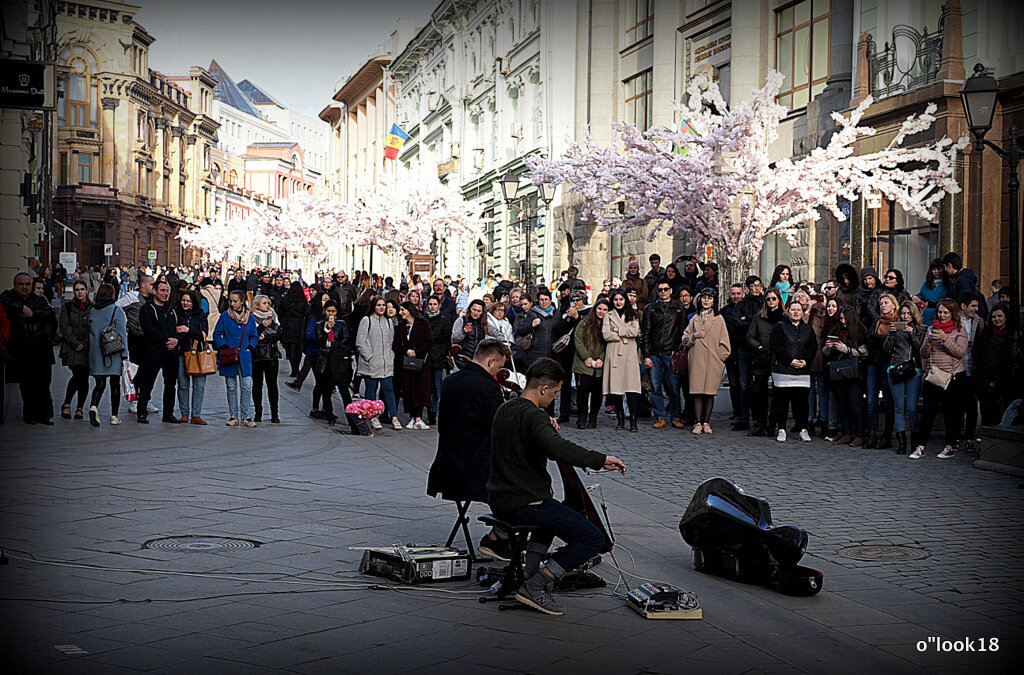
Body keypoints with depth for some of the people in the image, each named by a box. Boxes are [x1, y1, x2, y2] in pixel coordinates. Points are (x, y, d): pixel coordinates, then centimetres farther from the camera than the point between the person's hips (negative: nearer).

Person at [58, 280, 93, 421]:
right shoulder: (67, 307, 8)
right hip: (71, 347, -1)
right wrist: (75, 343, -8)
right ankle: (66, 404, 0)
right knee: (77, 375, -17)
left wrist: (84, 344, -7)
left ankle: (79, 409, 7)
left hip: (87, 348, 2)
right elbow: (64, 327, 2)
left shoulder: (92, 308, 8)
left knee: (84, 378, -2)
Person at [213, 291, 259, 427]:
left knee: (247, 386, -7)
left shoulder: (250, 317, 6)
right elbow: (217, 334, 6)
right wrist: (224, 347, -7)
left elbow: (254, 336, 15)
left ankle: (245, 416, -2)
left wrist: (249, 348, 0)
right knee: (231, 387, 4)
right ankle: (233, 416, 12)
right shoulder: (225, 316, 2)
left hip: (244, 358, 1)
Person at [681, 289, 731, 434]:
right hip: (696, 361, 2)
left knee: (710, 392, -2)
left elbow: (724, 342, 7)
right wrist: (694, 336, -3)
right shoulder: (695, 319, 14)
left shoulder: (718, 319, 7)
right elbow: (685, 339, 16)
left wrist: (721, 357, -1)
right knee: (697, 392, -4)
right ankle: (698, 423, -1)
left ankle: (706, 422, 6)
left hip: (712, 361, -2)